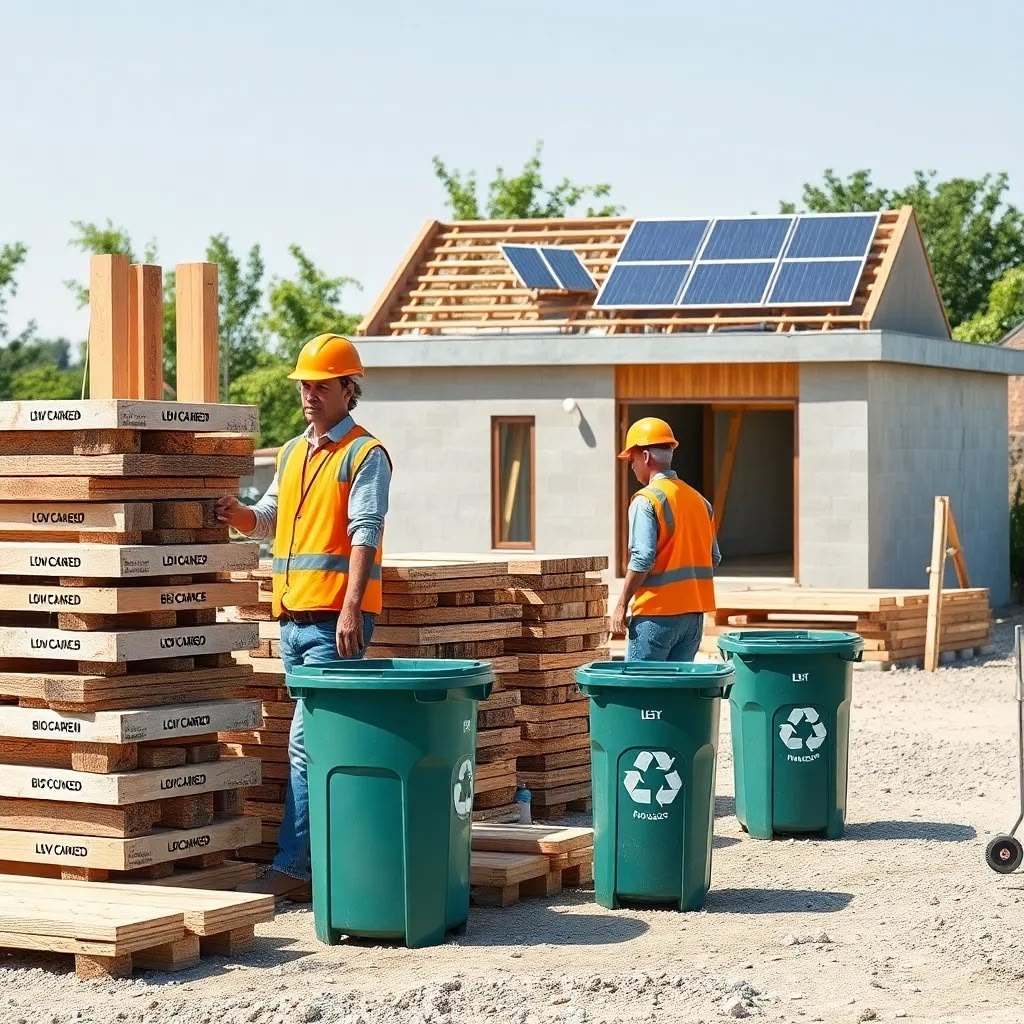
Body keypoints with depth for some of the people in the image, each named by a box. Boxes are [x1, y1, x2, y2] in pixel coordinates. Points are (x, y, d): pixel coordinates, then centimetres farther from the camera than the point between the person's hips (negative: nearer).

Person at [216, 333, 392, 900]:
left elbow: (365, 533, -13)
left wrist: (350, 609, -23)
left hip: (335, 619, -8)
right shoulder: (292, 453, 20)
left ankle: (291, 867, -12)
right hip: (293, 617, 8)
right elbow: (268, 520, 23)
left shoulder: (365, 454, -4)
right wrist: (236, 513, 0)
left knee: (307, 742, -12)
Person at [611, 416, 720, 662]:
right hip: (694, 611, 7)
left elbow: (642, 560, -18)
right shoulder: (699, 500, 13)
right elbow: (714, 557, 15)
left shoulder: (646, 500, -11)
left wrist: (622, 605, -11)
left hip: (657, 613, -7)